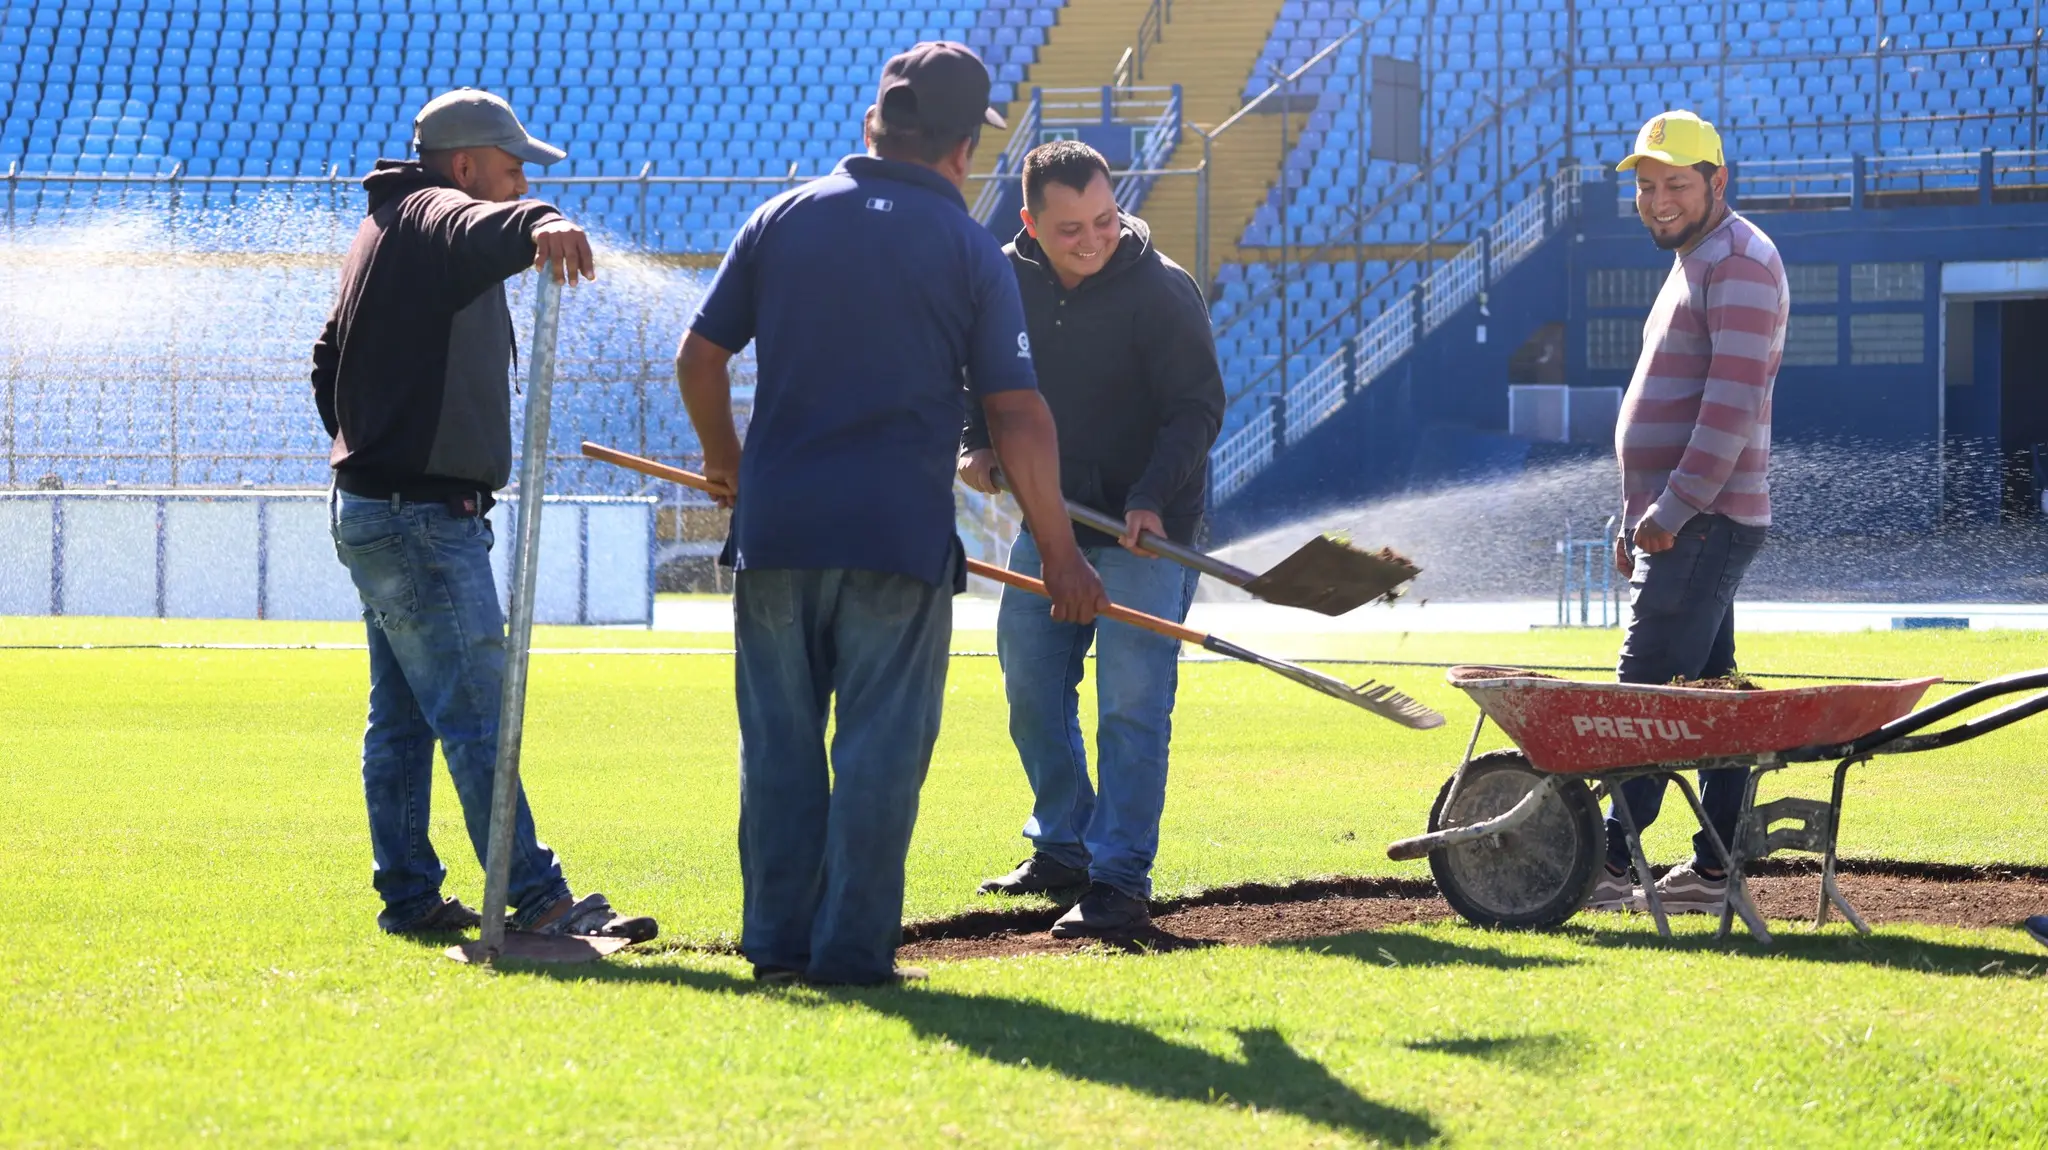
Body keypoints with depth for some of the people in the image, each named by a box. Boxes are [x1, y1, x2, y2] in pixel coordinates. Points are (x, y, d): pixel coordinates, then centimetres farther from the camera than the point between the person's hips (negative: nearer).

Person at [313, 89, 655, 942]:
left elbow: (329, 365, 29)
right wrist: (540, 226, -59)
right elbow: (478, 230, -38)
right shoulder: (430, 218, -12)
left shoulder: (384, 232, 21)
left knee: (402, 717, 13)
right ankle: (537, 900, -15)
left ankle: (408, 896, 17)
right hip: (424, 519, -11)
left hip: (374, 511, 11)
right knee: (477, 717, -12)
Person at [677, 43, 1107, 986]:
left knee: (780, 742, 10)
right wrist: (1060, 553, 2)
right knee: (880, 747, 2)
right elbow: (1017, 415, -4)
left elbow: (699, 357, 9)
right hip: (900, 535, -3)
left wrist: (726, 460, 27)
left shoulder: (784, 219, 7)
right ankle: (854, 947, 0)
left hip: (775, 523, 3)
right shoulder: (969, 251, -1)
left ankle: (777, 939, 12)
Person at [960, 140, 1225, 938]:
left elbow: (1198, 409, -16)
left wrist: (1152, 499, -28)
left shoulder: (1162, 291, -17)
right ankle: (1063, 850, 28)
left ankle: (1120, 880, -7)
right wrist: (978, 444, -1)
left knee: (1132, 706, -9)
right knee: (1030, 688, 12)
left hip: (1148, 531, -6)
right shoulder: (1008, 280, -3)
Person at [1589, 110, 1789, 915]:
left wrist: (1674, 510, -23)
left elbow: (1733, 402, -21)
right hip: (1675, 521, 10)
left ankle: (1612, 863, -12)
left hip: (1704, 521, -10)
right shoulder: (1693, 265, 21)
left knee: (1648, 691, -12)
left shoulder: (1739, 263, -12)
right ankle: (1712, 871, 10)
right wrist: (1637, 519, 22)